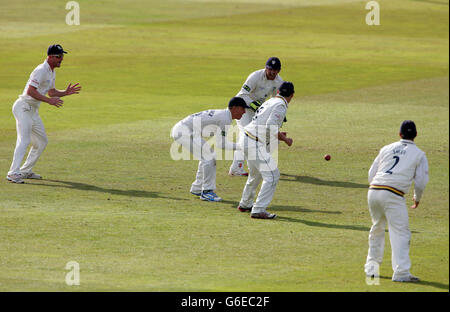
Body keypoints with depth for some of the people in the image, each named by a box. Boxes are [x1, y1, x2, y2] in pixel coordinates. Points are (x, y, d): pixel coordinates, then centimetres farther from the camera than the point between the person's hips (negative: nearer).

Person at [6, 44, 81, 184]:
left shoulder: (51, 72, 14)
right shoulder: (41, 71, -19)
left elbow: (51, 92, 25)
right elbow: (30, 91, -27)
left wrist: (66, 92, 10)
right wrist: (49, 100, -28)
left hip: (33, 110, 10)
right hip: (24, 108, -10)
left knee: (42, 141, 14)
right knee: (24, 140, -20)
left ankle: (26, 171, 21)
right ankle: (13, 173, -26)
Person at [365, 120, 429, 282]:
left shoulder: (386, 149, 18)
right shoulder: (419, 154, 7)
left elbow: (371, 174, 17)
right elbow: (421, 181, 4)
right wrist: (417, 198, 22)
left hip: (373, 190, 5)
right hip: (393, 195, -5)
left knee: (377, 229, 21)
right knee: (400, 232, -5)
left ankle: (371, 267, 27)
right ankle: (401, 272, -16)